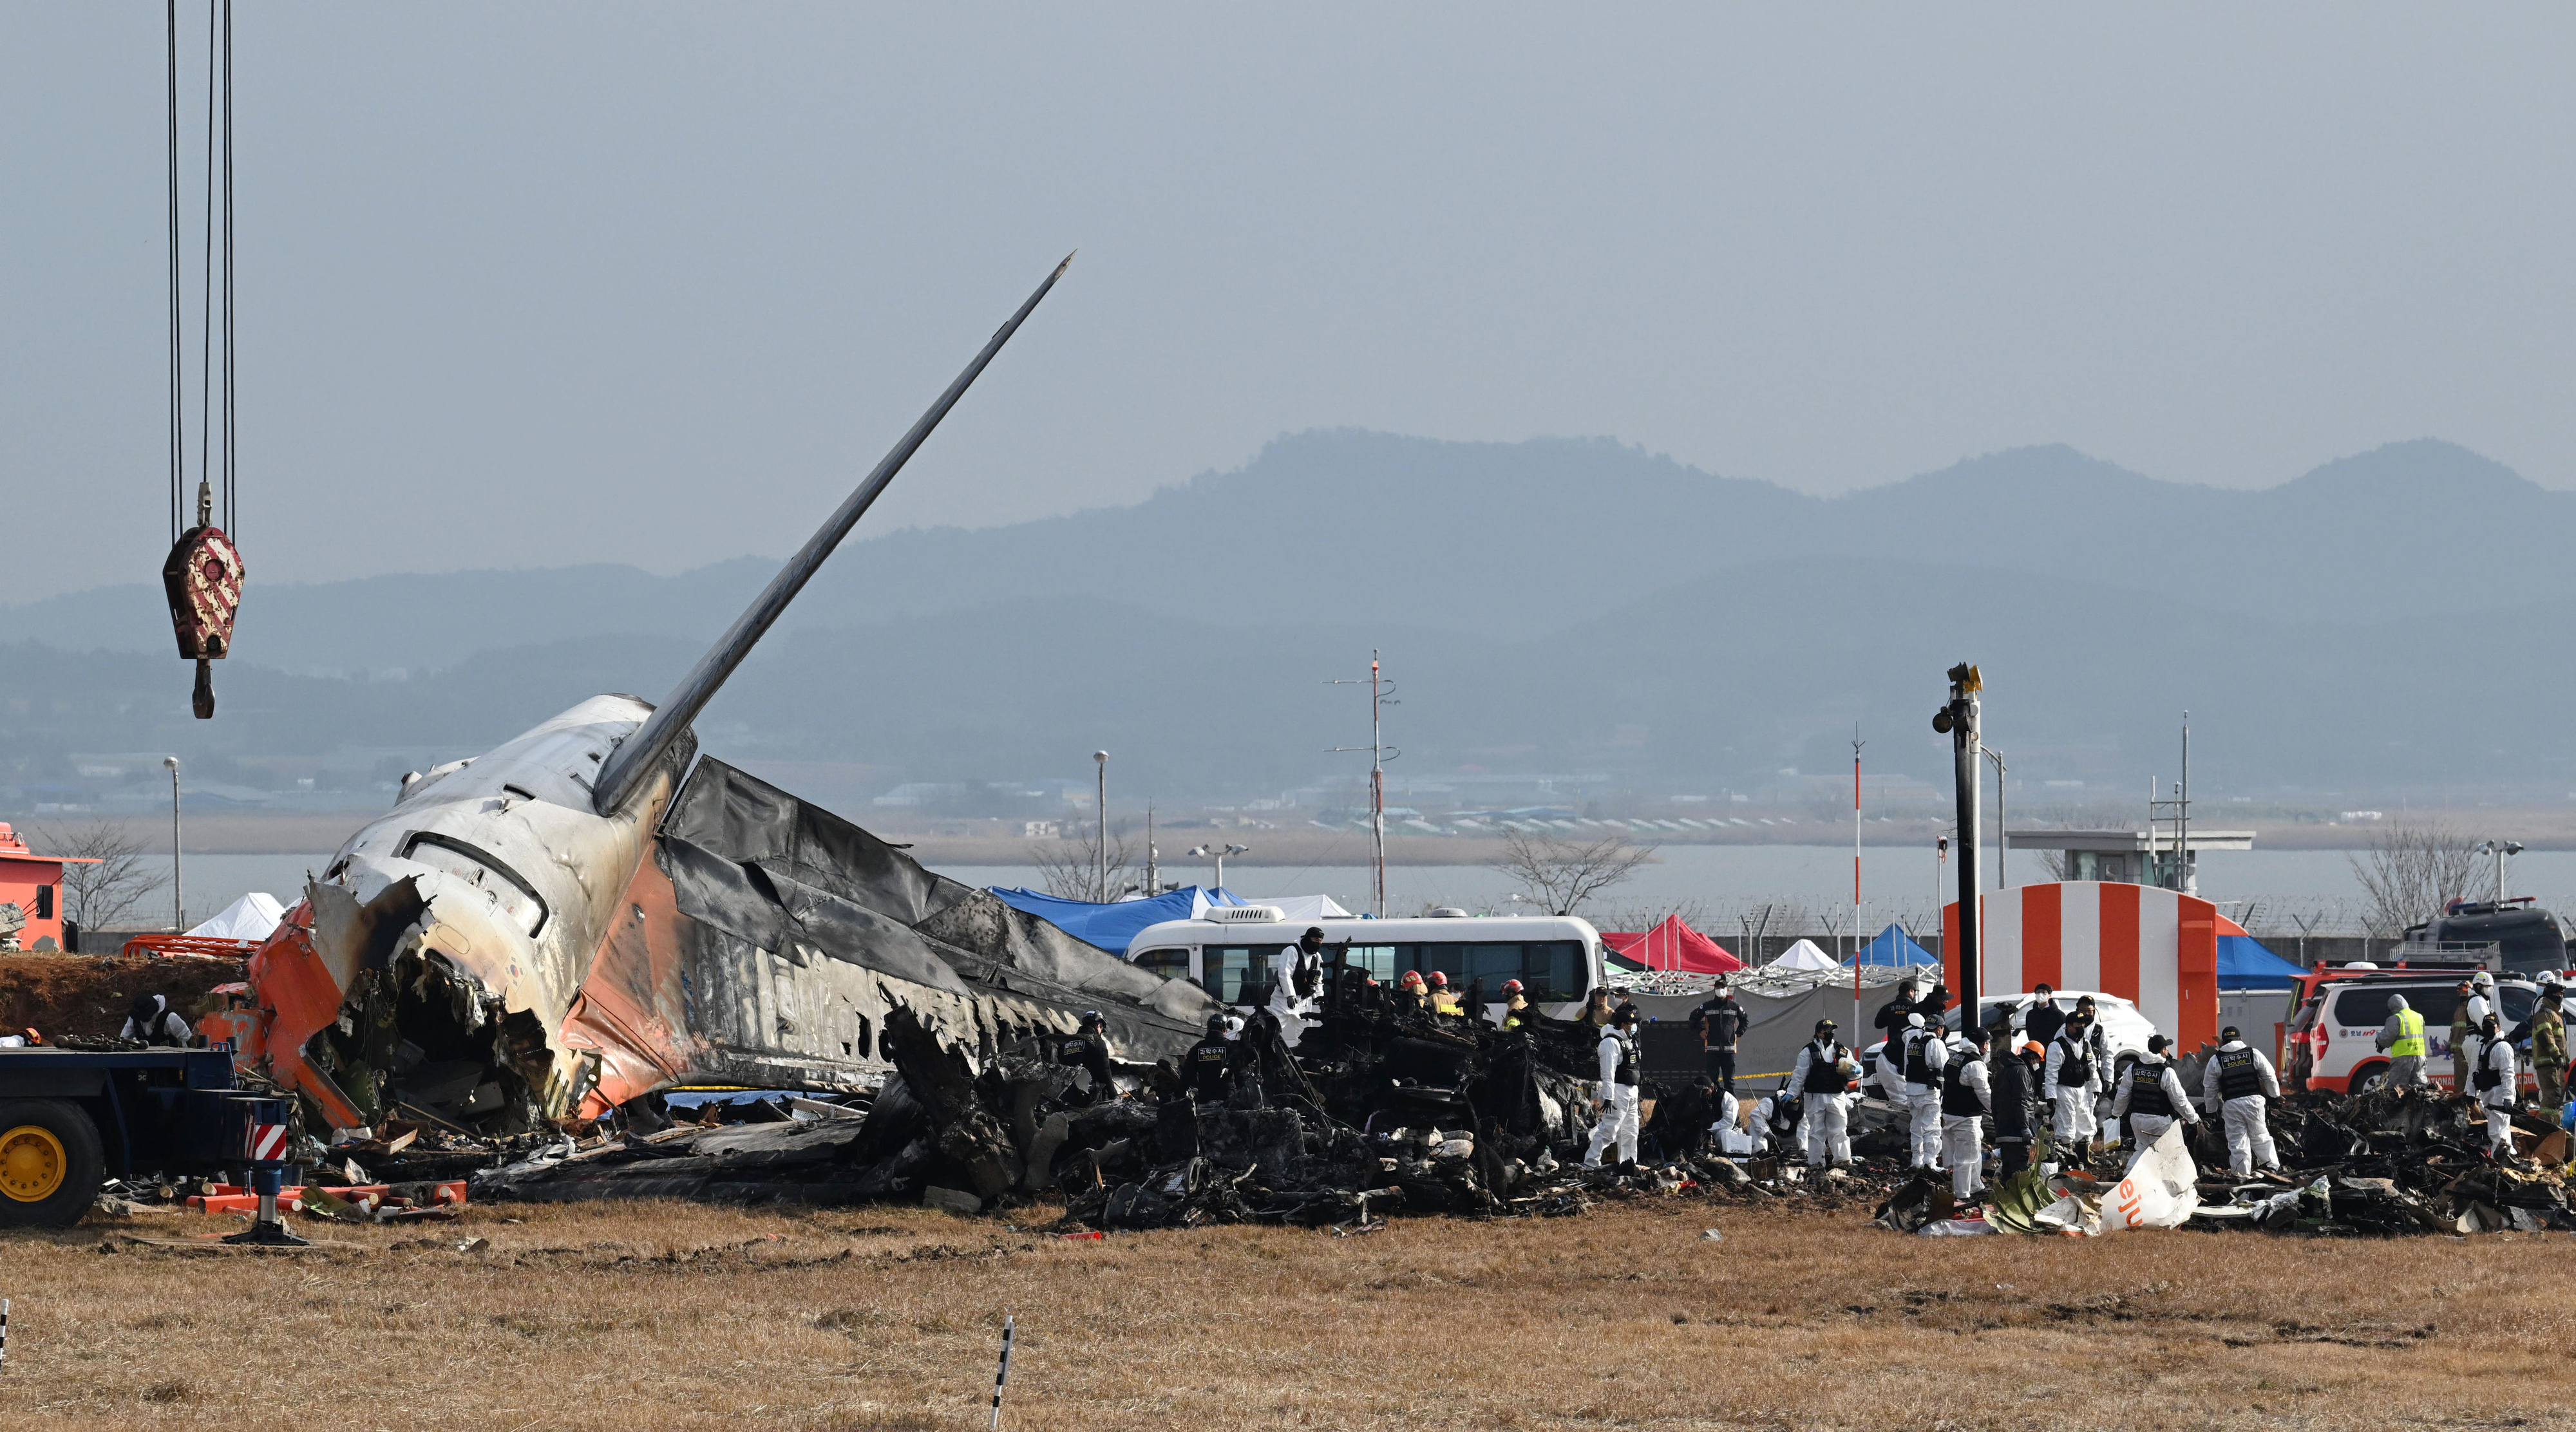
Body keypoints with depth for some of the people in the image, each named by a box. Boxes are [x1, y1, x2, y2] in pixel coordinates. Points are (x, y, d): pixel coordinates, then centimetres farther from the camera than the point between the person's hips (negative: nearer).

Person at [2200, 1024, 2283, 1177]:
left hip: (2231, 1105, -1)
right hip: (2254, 1101, 1)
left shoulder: (2216, 1060, 4)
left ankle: (2243, 1174, 0)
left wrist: (2212, 1110, 19)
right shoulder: (2254, 1054, 4)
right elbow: (2270, 1077, 9)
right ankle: (2272, 1168, 13)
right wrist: (2274, 1096, 22)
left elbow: (2210, 1088, 9)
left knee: (2237, 1141, 3)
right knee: (2260, 1137, 13)